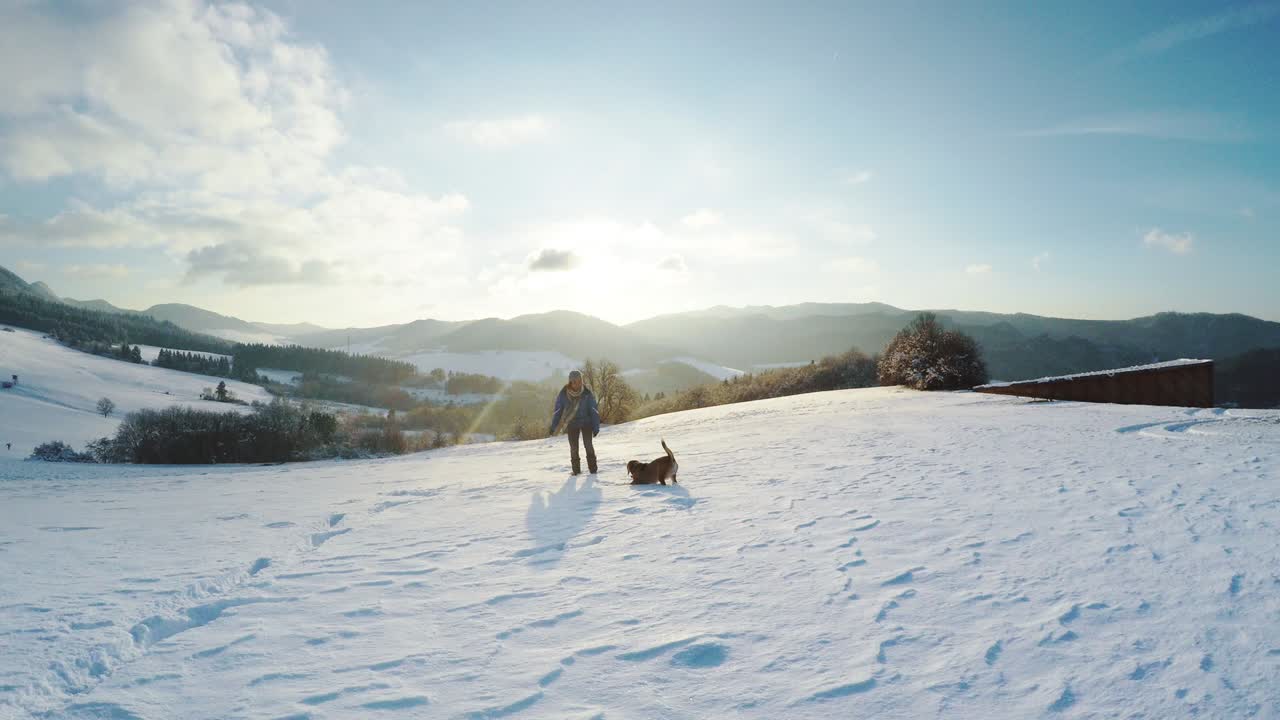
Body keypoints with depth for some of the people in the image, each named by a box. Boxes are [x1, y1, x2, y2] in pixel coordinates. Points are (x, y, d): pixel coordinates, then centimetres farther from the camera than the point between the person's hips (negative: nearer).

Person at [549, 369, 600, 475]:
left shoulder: (587, 393, -14)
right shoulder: (563, 394, -12)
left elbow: (594, 410, -7)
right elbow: (558, 410, -2)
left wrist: (596, 426, -9)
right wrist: (553, 427, -1)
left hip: (586, 422, -1)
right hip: (572, 424, 1)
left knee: (588, 445, -11)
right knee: (573, 447, 1)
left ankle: (592, 468, 0)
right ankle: (576, 469, 15)